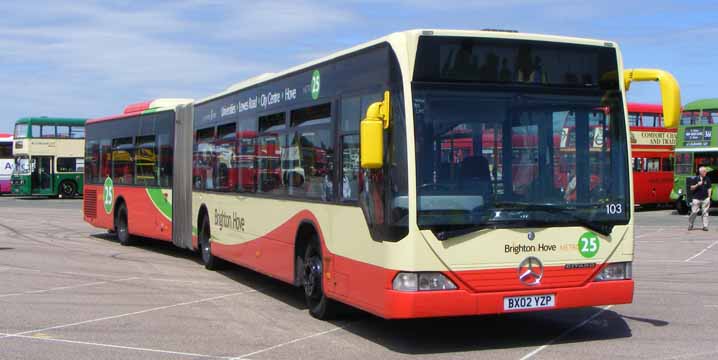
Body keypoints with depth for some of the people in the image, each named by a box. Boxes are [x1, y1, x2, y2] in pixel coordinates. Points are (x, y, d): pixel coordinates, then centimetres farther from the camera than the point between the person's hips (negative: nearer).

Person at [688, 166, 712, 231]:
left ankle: (705, 226, 6)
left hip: (705, 198, 2)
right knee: (694, 212, -1)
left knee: (705, 212, 2)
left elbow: (709, 189, 10)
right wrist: (697, 185, -16)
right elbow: (691, 188, 0)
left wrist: (709, 197, 3)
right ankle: (690, 225, 13)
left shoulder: (707, 179, 6)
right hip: (696, 198, -2)